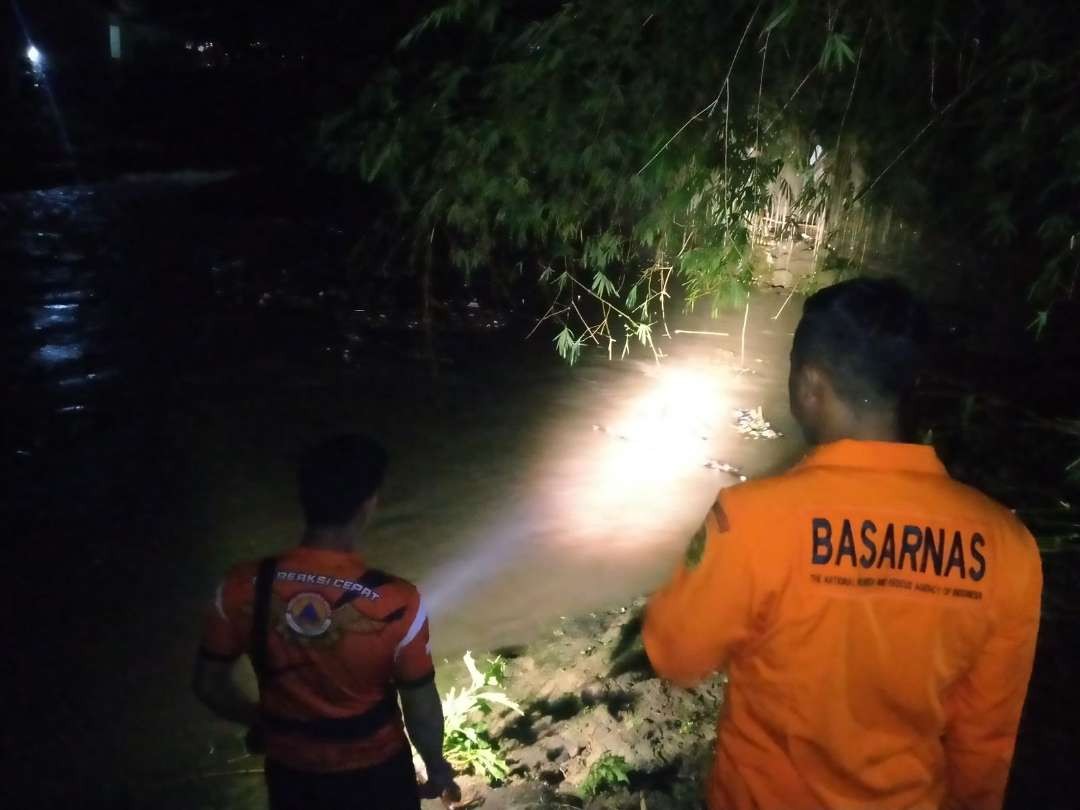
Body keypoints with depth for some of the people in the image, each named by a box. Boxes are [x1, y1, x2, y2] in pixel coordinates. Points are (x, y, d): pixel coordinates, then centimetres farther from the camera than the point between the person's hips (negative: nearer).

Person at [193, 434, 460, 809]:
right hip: (375, 772, -2)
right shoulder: (395, 604, -30)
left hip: (292, 773, 3)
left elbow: (210, 685, -7)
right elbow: (421, 709, -16)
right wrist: (436, 765, 4)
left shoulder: (244, 589, -22)